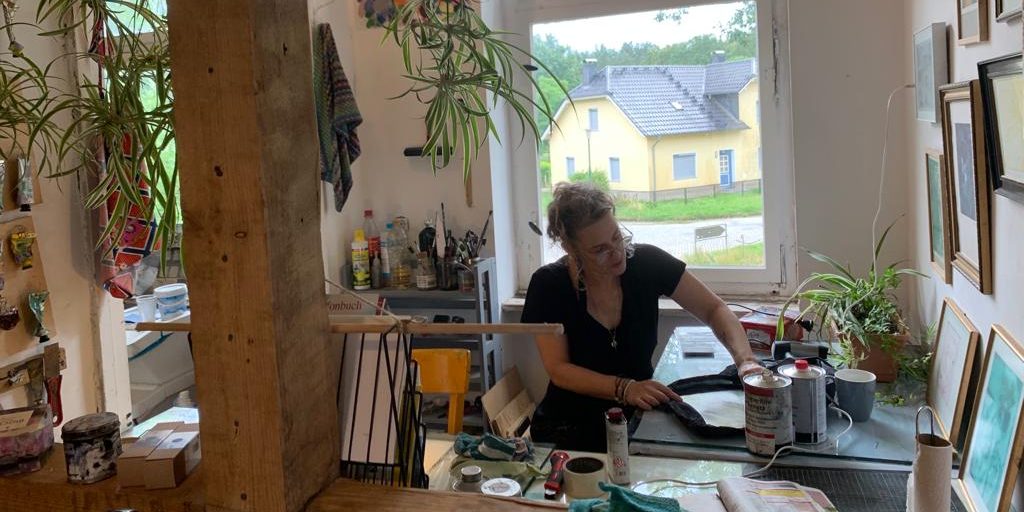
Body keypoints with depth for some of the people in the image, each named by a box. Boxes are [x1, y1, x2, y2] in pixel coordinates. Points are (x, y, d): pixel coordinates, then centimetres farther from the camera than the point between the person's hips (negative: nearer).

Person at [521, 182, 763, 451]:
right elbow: (558, 370, -13)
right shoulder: (548, 285, -12)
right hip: (570, 427, -2)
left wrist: (745, 360, -21)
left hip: (638, 419, 2)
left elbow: (714, 310, -3)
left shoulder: (647, 262, -9)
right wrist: (624, 388, -28)